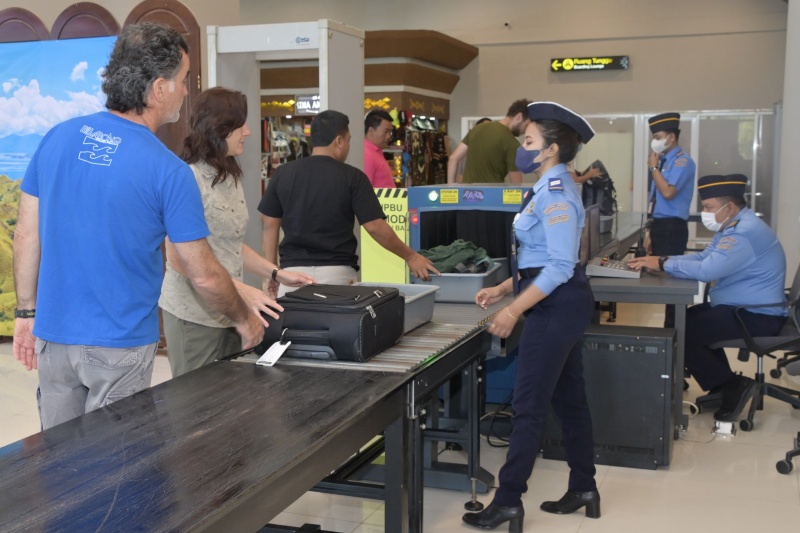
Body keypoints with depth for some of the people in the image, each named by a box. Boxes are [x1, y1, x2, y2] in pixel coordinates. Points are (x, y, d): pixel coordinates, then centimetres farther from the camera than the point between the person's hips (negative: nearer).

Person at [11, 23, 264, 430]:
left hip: (53, 334, 5)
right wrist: (245, 321, 8)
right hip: (120, 344, -5)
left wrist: (27, 312, 14)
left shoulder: (57, 138, -2)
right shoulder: (168, 171, -15)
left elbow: (26, 235, 4)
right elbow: (203, 275, -9)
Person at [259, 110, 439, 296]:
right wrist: (410, 256, 5)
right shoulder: (352, 177, -4)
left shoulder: (283, 173, 5)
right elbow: (375, 227, -6)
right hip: (336, 273, -2)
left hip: (293, 271, 2)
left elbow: (270, 225, 7)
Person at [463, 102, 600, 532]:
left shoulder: (555, 194, -19)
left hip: (555, 306, -11)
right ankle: (583, 489, 28)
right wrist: (503, 289, 13)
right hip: (562, 303, 11)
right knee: (568, 397, 17)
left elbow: (559, 266, -24)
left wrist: (513, 311, -23)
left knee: (528, 405, -4)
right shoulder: (551, 188, 13)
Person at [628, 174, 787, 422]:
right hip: (743, 308, 11)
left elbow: (707, 270, -32)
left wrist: (663, 264, -21)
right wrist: (661, 260, -4)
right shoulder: (733, 226, 12)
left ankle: (733, 386, -4)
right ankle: (724, 386, 19)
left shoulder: (745, 232, -24)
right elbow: (703, 258, 11)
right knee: (686, 319, 20)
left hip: (757, 316, -11)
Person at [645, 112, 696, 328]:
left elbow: (668, 192, -25)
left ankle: (674, 329, 6)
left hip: (672, 228, -9)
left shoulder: (682, 161, -12)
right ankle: (670, 326, 23)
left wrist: (653, 167, -13)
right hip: (659, 226, 9)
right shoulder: (663, 161, 14)